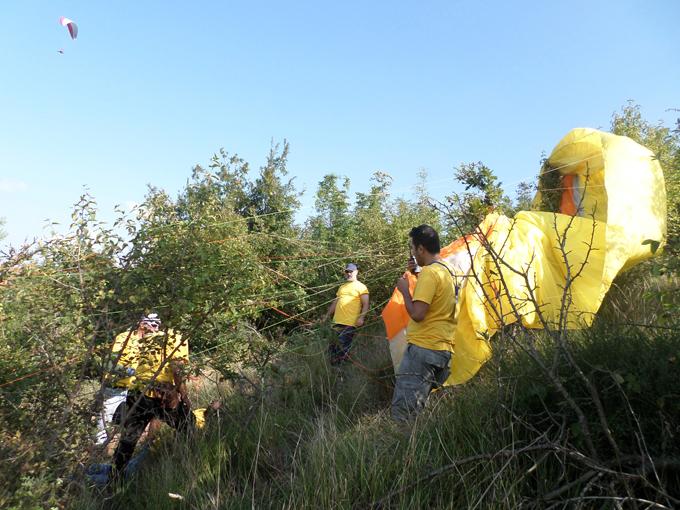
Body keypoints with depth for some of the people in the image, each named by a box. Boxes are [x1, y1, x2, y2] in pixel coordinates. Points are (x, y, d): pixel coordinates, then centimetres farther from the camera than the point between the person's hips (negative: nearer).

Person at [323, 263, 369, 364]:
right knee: (334, 345, 6)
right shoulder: (342, 287, 21)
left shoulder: (361, 287, 1)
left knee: (343, 346, -7)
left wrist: (361, 317, -18)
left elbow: (365, 304, -5)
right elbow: (335, 303, 26)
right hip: (337, 321, 6)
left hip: (350, 323, -6)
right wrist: (327, 316, 23)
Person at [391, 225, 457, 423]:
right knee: (419, 408, 15)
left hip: (423, 348, -10)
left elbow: (417, 314, -21)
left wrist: (404, 289, -5)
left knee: (402, 413, -11)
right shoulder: (447, 271, 16)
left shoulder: (429, 272, -14)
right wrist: (417, 273, 19)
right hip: (443, 349, 10)